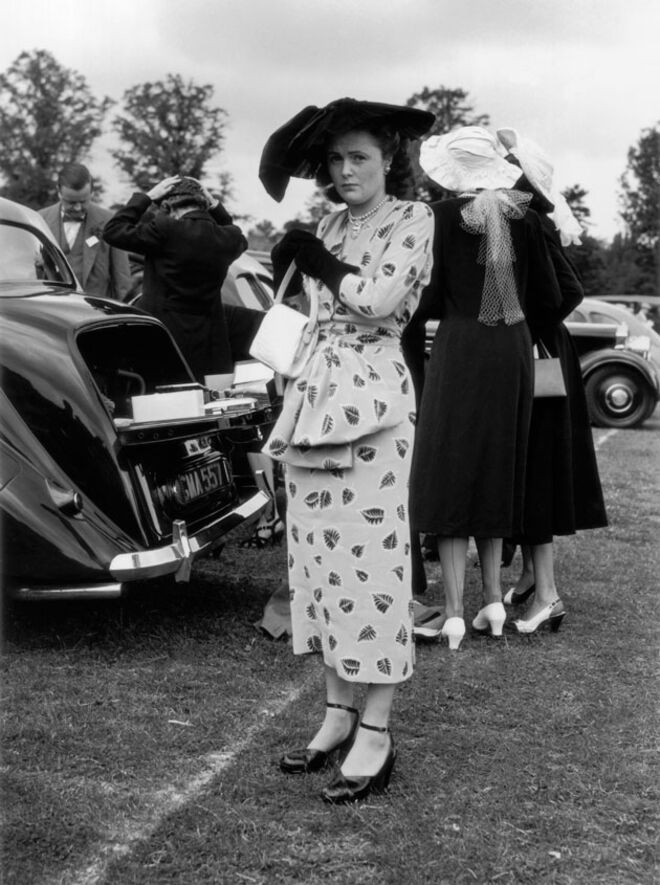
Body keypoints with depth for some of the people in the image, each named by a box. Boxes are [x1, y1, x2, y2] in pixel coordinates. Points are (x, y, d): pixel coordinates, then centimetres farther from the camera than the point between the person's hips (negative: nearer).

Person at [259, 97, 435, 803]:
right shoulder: (329, 225, 17)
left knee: (372, 556, -6)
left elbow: (379, 300, -13)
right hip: (315, 393, 7)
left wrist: (318, 259, -2)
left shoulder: (412, 219, 0)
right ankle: (337, 713, 19)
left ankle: (375, 736, 1)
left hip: (372, 394, -7)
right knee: (319, 554, 8)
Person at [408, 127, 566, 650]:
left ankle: (454, 615, 0)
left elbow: (426, 304, -10)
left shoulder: (443, 218, -8)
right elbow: (550, 300, 5)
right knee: (496, 474, 16)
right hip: (514, 352, 4)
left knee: (449, 476, 3)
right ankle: (494, 602, 19)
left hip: (459, 351, -4)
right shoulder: (524, 217, 3)